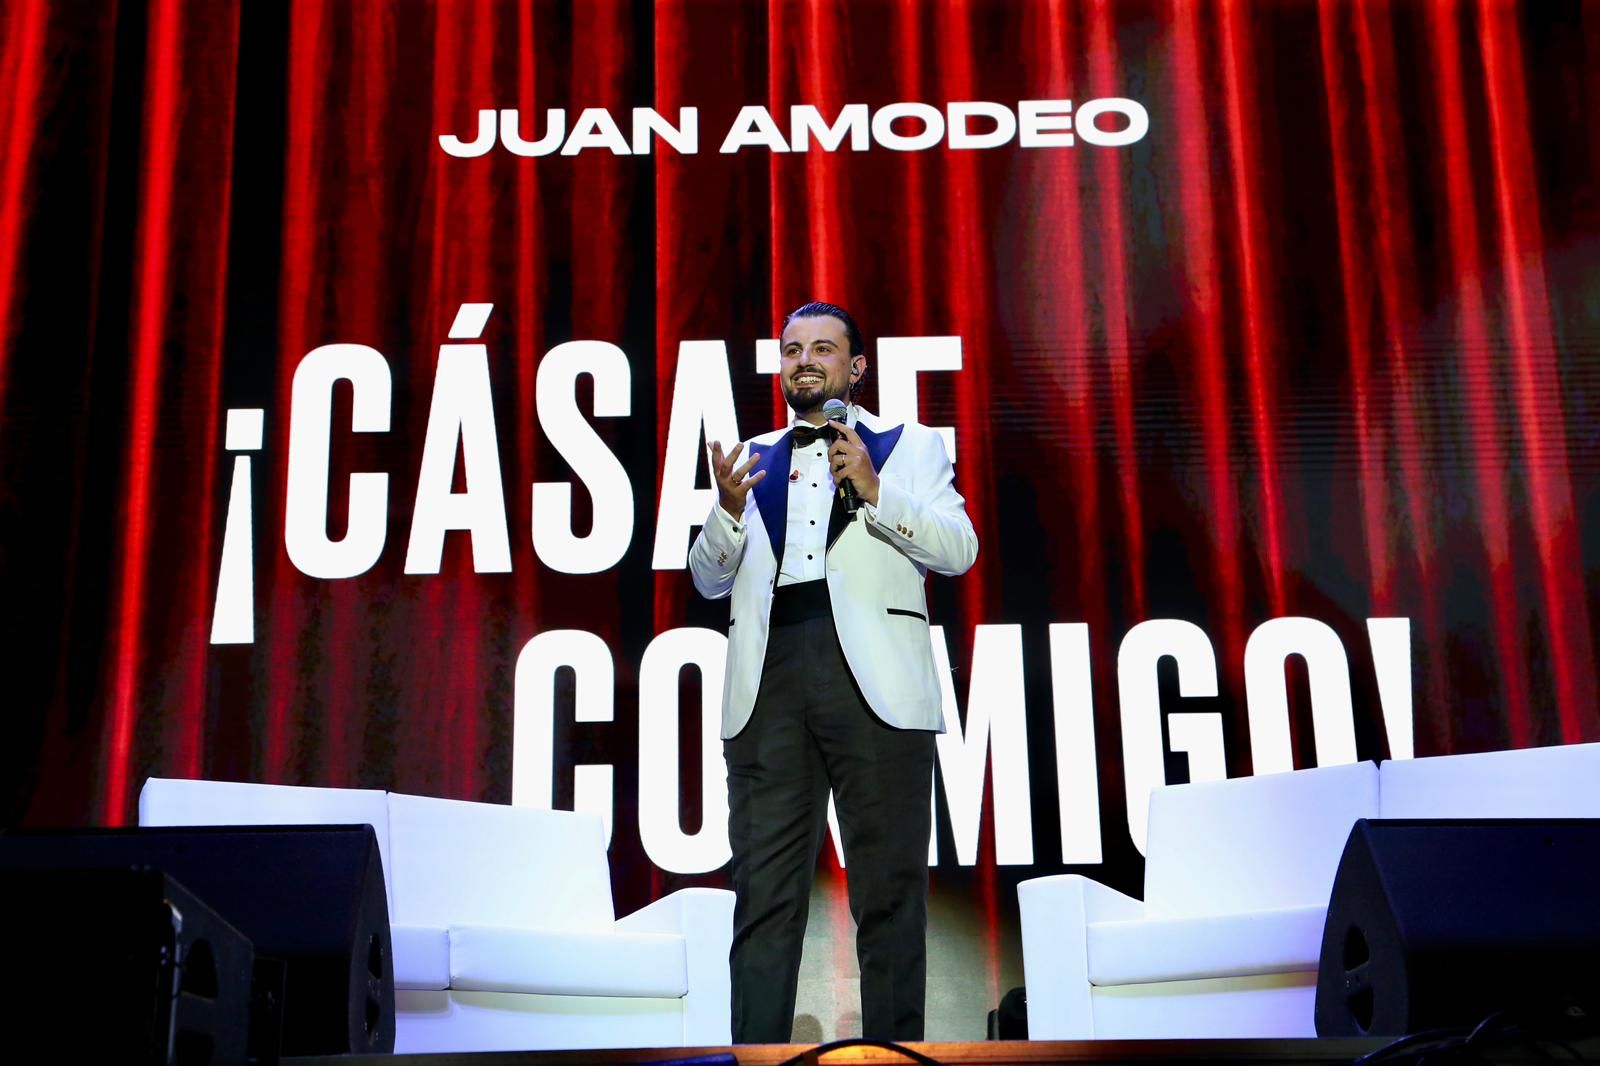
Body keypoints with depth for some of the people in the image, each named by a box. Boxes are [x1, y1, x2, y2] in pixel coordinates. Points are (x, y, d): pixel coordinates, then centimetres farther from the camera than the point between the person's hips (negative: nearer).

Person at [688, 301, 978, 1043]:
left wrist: (874, 493, -10)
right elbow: (709, 579, 17)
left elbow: (960, 550, 1)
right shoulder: (753, 458, 22)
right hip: (770, 682, 3)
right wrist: (729, 510, -2)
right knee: (764, 891, 0)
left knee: (888, 890, -1)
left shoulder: (909, 446, 14)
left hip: (874, 681, -2)